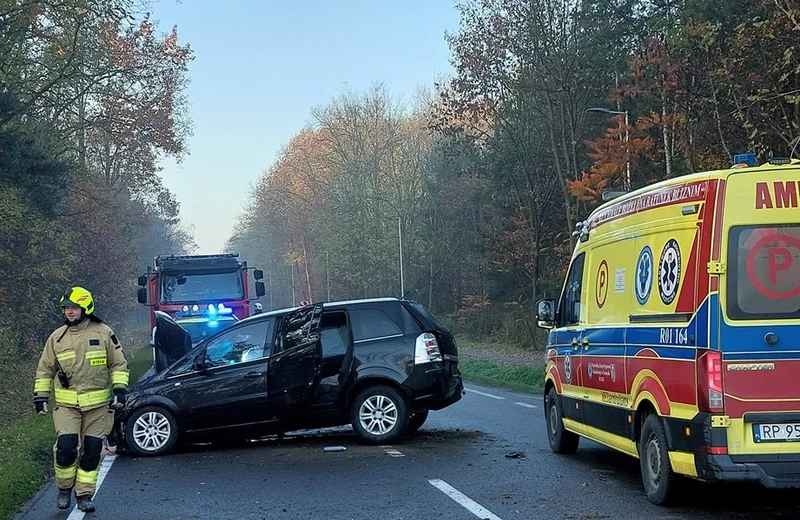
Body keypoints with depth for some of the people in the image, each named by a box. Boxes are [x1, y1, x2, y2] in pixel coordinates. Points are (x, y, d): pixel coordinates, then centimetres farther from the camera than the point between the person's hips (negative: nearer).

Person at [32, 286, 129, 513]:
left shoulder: (104, 333, -1)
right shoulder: (57, 337, 4)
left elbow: (119, 363, 4)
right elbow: (45, 369, 12)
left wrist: (120, 389, -6)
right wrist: (40, 396, 7)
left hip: (98, 404, 0)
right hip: (67, 404, 0)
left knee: (92, 451, 3)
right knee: (66, 447, -13)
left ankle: (84, 495, 16)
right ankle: (64, 489, 10)